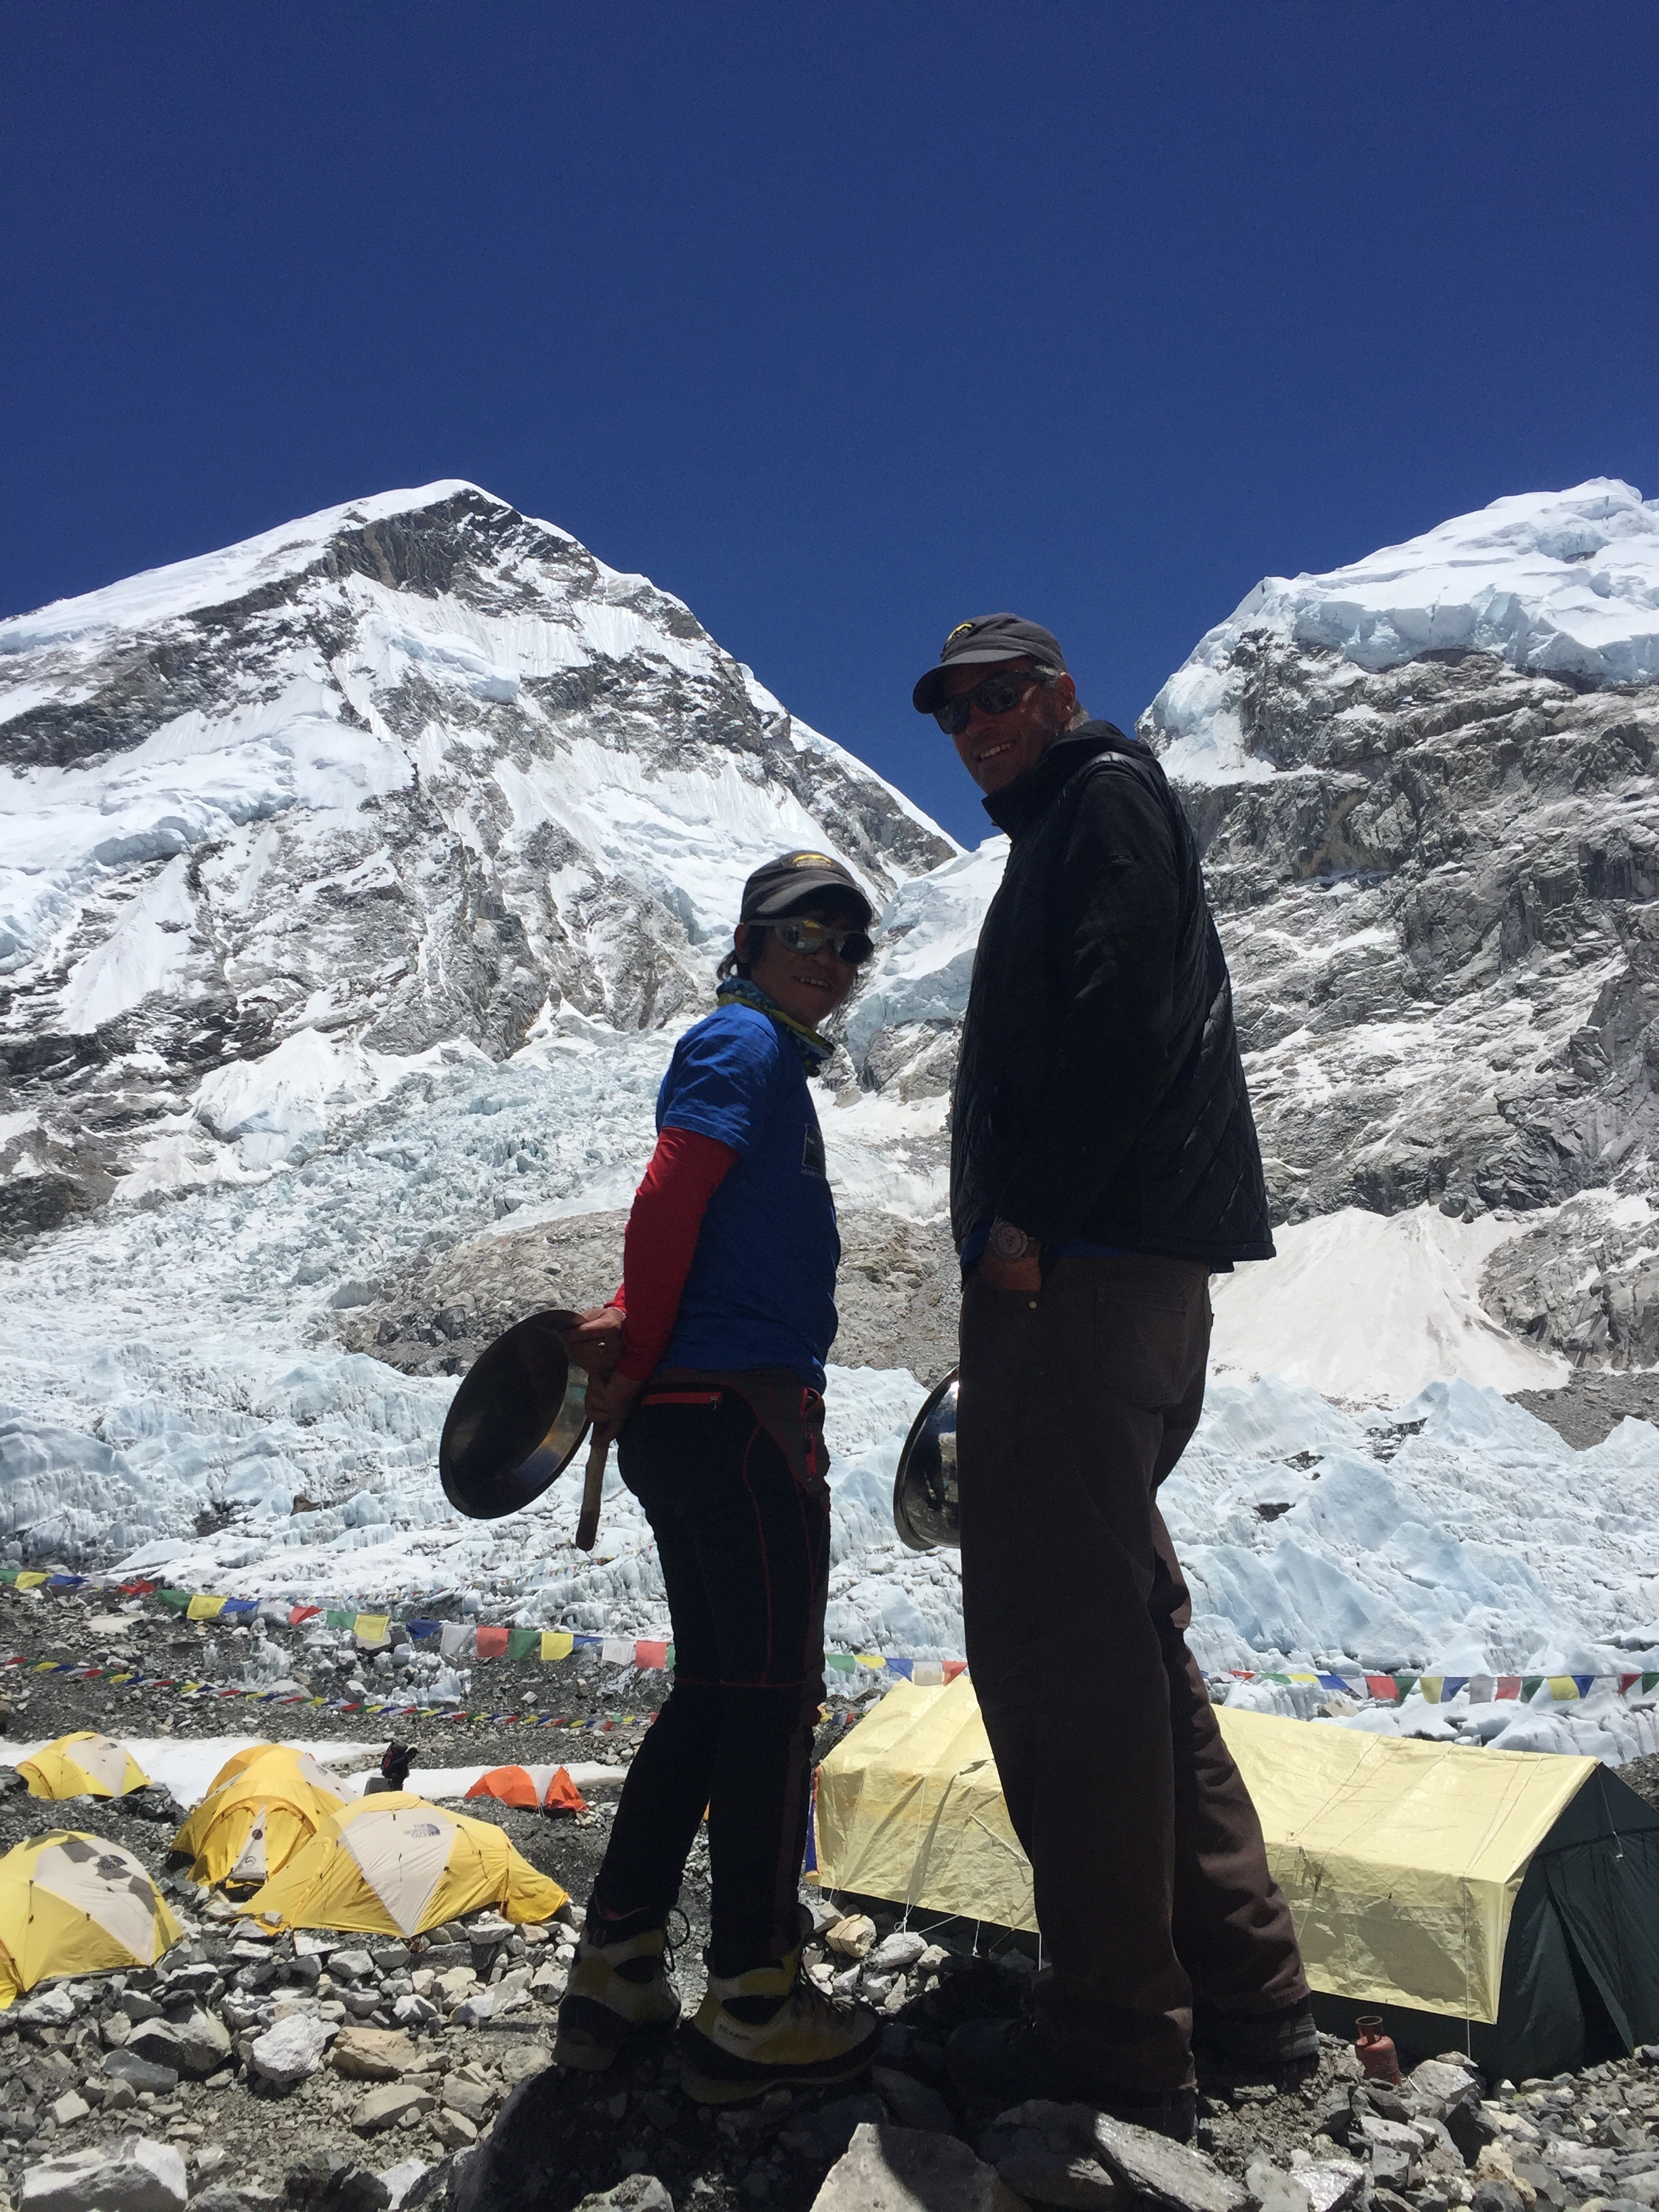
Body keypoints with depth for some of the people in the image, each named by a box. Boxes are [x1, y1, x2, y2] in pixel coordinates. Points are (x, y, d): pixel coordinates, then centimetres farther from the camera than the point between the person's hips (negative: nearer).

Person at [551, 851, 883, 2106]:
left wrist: (623, 1340, 3)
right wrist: (636, 1362, -9)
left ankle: (616, 1976, 21)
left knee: (715, 1694, 14)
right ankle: (752, 2010, 9)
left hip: (686, 1422, 10)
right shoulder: (747, 1046, -7)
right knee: (773, 1696, -1)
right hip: (742, 1412, -10)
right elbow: (668, 1205, -18)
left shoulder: (767, 1059, 23)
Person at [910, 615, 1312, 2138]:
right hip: (1131, 1270, 11)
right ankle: (1244, 1989, 21)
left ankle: (1116, 2036, -2)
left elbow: (1123, 1019, -16)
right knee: (1121, 1626, 13)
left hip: (1078, 1266, -11)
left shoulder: (1107, 795, 1)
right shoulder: (1070, 831, 29)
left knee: (1056, 1634, -9)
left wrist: (1030, 1213, -18)